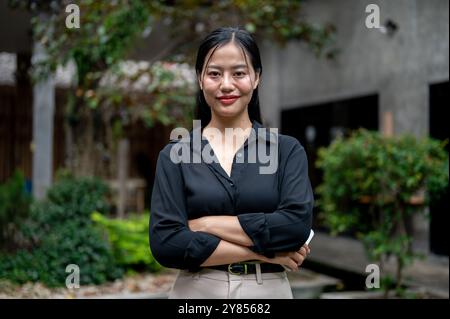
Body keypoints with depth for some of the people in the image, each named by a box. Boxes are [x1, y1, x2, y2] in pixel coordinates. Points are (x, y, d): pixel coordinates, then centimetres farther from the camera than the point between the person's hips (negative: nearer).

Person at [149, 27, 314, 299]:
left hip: (268, 291, 0)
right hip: (195, 291, 0)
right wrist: (262, 251, -15)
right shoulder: (174, 155, -2)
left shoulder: (288, 150, -1)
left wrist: (206, 224, -14)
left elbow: (297, 224, -15)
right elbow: (165, 243, -12)